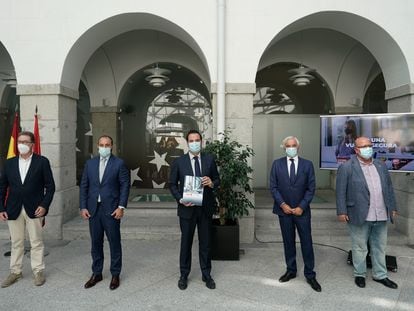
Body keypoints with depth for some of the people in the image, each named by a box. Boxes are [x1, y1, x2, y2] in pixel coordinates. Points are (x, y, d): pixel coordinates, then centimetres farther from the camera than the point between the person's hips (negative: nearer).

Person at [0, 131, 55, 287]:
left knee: (36, 242, 7)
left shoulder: (42, 162, -3)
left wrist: (44, 205, -12)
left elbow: (50, 186, -4)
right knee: (16, 243, 14)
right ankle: (15, 271, 28)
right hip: (14, 210, 3)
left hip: (34, 209, -3)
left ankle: (38, 271, 20)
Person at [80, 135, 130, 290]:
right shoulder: (90, 163, 8)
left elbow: (125, 185, -5)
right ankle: (96, 273, 28)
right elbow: (84, 186, 8)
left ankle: (115, 274, 19)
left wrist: (121, 207, -11)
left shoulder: (119, 163, -3)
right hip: (93, 209, 4)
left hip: (111, 209, -3)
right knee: (96, 242, 13)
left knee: (114, 242, 5)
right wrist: (83, 207, 2)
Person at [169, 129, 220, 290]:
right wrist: (180, 199, -13)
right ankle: (184, 275, 28)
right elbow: (172, 184, 2)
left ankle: (207, 275, 28)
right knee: (186, 242, 11)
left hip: (206, 208, 1)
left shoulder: (209, 159, 2)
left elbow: (217, 179, 8)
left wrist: (212, 183, -15)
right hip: (187, 208, -1)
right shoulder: (179, 161, -2)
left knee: (205, 242, 12)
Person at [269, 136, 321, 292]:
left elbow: (311, 188, -1)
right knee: (288, 242, 12)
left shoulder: (307, 164, 0)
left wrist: (301, 207, -9)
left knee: (307, 243, 3)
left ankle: (310, 275, 17)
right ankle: (291, 270, 28)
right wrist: (282, 204, -10)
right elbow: (273, 187, 0)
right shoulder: (277, 164, 1)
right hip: (284, 210, 1)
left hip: (302, 210, -1)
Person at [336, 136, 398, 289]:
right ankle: (359, 274, 26)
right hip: (360, 216, -5)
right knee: (360, 248, 9)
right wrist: (342, 212, -11)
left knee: (379, 247, 17)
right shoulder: (347, 167, -6)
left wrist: (392, 207, 12)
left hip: (381, 216, 5)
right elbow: (341, 192, -8)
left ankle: (380, 275, 33)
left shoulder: (381, 166, 11)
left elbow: (389, 188, 15)